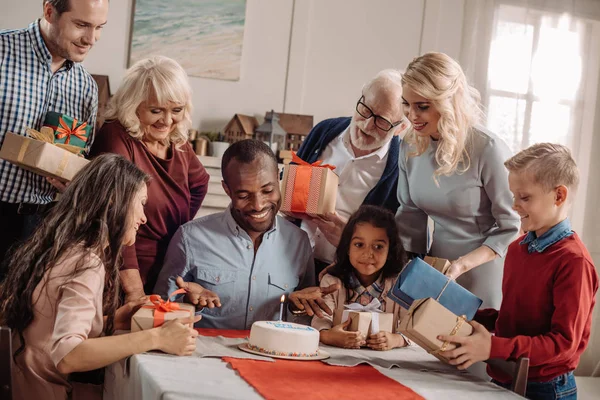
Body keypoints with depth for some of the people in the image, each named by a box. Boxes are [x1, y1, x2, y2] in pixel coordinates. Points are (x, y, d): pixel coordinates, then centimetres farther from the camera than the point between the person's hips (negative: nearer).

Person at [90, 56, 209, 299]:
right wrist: (134, 290, -28)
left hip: (166, 279, 6)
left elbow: (199, 185, 26)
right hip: (119, 283, -6)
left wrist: (181, 231, 11)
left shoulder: (178, 144, 5)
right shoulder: (117, 138, -15)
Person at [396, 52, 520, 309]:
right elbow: (410, 213, 7)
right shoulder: (410, 146, -4)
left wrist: (462, 265, -23)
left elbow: (511, 227, -15)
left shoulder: (487, 150, -21)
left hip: (483, 273, -5)